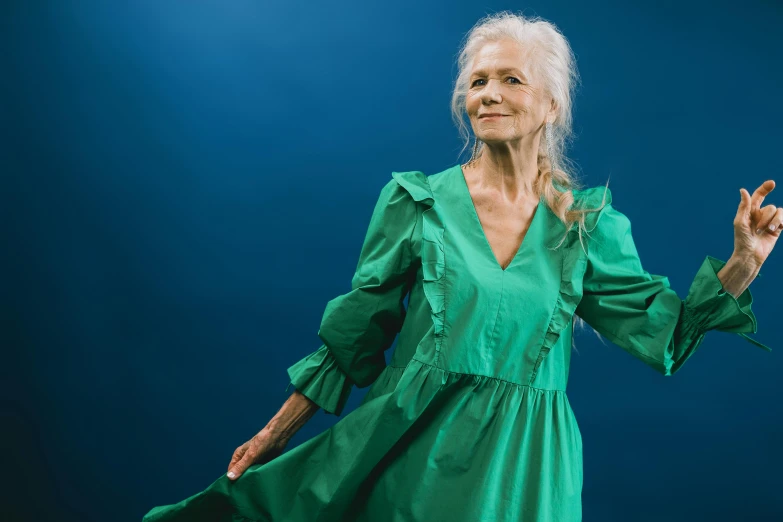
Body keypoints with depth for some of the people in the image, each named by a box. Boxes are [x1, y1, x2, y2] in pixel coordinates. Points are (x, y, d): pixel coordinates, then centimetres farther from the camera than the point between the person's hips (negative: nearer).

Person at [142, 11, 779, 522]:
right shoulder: (415, 200, -2)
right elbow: (353, 335, 3)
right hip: (415, 452, -1)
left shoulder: (588, 222, 2)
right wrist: (276, 432, 4)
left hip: (528, 466, 1)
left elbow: (659, 328, 4)